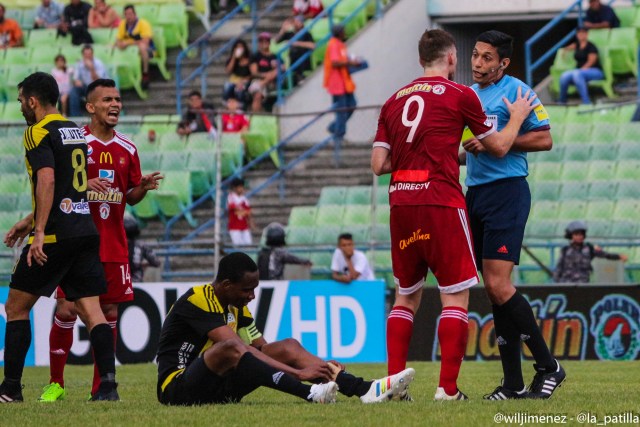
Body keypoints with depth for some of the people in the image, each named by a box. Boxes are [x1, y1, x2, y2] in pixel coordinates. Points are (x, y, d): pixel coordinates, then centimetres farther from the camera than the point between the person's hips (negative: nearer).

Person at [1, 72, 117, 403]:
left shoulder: (39, 133, -7)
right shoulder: (74, 131, 19)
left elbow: (47, 180, -21)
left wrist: (39, 231, -24)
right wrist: (31, 221, 31)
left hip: (57, 236, -7)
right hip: (87, 232, 7)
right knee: (91, 310, 1)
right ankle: (108, 384, -14)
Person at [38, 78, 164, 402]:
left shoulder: (127, 150, 9)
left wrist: (142, 188, -5)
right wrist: (81, 184, -21)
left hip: (113, 247, 4)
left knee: (109, 312, 2)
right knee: (66, 310, -7)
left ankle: (100, 387, 9)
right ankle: (55, 384, 7)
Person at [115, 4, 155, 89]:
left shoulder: (143, 23, -15)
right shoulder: (123, 24, 2)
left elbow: (145, 41, -25)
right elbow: (118, 40, 7)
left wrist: (129, 43, -26)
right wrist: (119, 44, -18)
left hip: (147, 50, -6)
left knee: (142, 46, -40)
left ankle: (145, 75, -31)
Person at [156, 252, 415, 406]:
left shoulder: (236, 307, 10)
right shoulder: (197, 301, -19)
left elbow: (262, 348, 10)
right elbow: (240, 349, -27)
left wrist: (317, 365, -5)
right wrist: (298, 372, -30)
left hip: (217, 385, 8)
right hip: (177, 390, -8)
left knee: (288, 347, -3)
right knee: (230, 348, -37)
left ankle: (364, 389, -15)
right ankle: (310, 395, -46)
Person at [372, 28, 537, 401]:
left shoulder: (394, 101, 14)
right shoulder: (460, 95, 0)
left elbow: (379, 164, 9)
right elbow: (498, 146, 10)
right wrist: (517, 116, 27)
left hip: (400, 203, 5)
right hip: (440, 200, -5)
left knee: (406, 296, 15)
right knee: (456, 296, 0)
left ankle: (394, 381, 10)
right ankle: (448, 387, -7)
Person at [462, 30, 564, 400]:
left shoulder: (515, 90, -6)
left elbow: (545, 139, -12)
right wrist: (459, 154, 7)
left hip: (507, 191, -8)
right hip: (476, 191, 8)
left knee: (498, 286, -15)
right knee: (494, 290, 5)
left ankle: (549, 367, -4)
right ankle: (514, 383, 7)